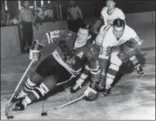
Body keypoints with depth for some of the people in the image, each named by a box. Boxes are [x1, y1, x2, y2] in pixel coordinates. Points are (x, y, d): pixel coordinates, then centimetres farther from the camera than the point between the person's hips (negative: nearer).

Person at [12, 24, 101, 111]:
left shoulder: (89, 52, -21)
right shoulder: (69, 36, -17)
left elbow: (95, 69, -13)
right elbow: (51, 35, -8)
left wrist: (93, 87, -12)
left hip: (67, 71, -2)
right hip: (55, 59, 2)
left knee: (50, 83, -24)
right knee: (35, 78, -3)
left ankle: (25, 101, -12)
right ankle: (23, 94, 27)